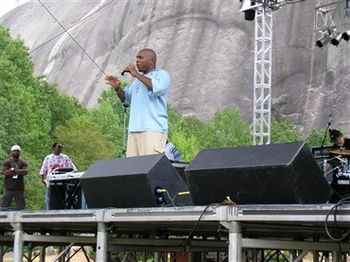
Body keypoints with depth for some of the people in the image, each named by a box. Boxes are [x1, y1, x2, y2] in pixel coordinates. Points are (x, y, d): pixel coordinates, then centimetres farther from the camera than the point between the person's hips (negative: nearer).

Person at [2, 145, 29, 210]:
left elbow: (25, 171, -8)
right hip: (8, 188, -2)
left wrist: (13, 170, -11)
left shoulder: (23, 163, 9)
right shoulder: (6, 162, 5)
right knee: (5, 207, -3)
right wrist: (19, 171, -8)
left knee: (20, 207, 1)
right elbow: (5, 172, -11)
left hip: (19, 188, 2)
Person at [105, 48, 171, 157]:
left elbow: (156, 88, -17)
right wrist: (117, 88, 6)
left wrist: (136, 74, -9)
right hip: (134, 130, 7)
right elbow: (126, 99, 26)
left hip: (153, 129, -7)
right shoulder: (138, 79, 26)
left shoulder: (162, 74, 4)